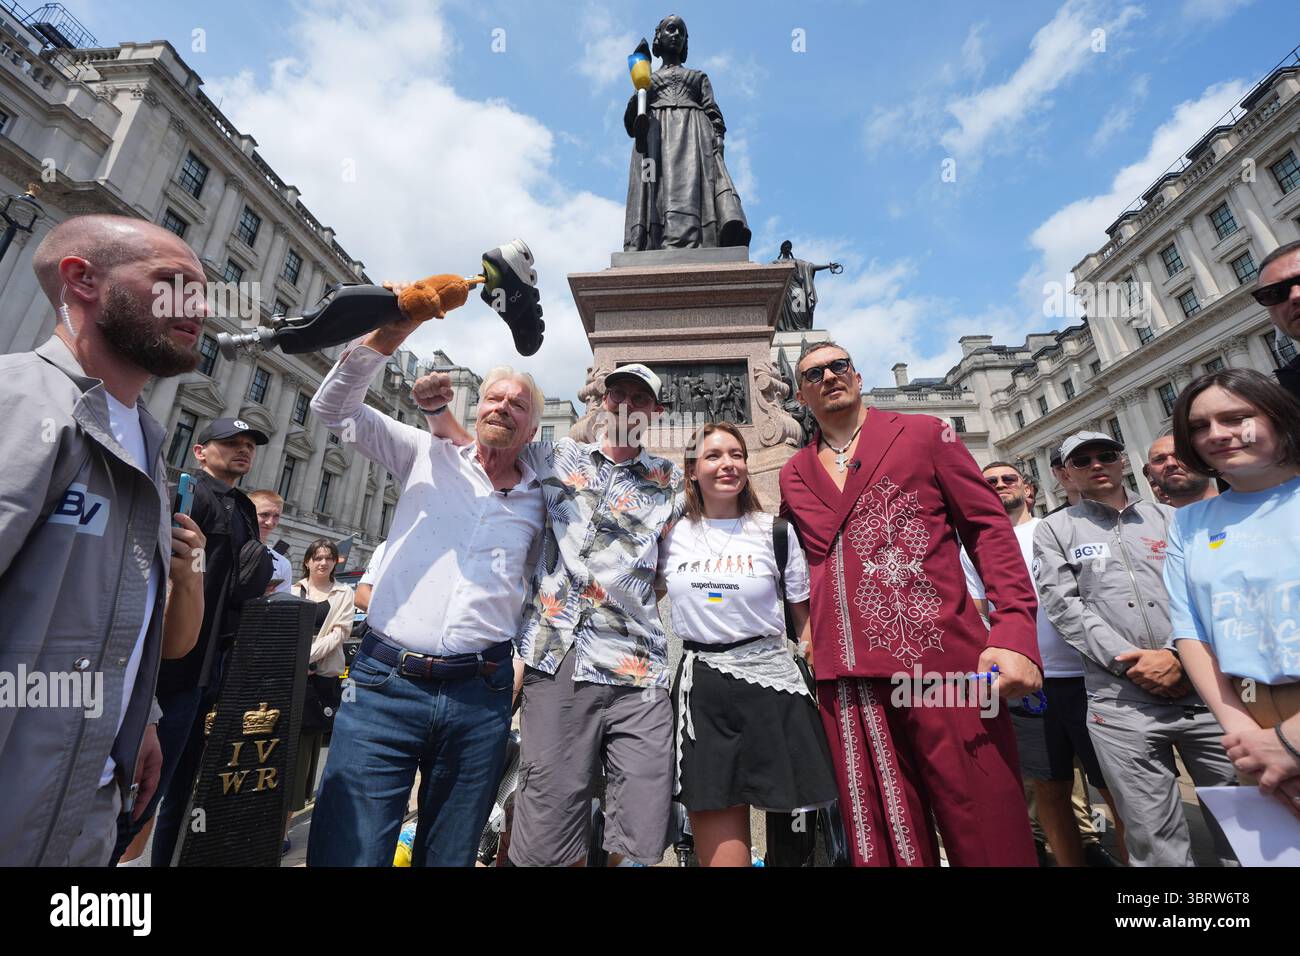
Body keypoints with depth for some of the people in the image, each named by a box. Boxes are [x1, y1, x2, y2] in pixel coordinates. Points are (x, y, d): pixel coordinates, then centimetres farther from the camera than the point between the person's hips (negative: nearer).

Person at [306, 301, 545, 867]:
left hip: (480, 698, 2)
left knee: (448, 857, 14)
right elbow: (333, 408, 3)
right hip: (384, 685, -1)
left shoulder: (540, 501, 9)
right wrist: (385, 337, -11)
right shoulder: (429, 458, 7)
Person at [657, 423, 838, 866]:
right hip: (701, 685, 1)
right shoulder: (672, 535, 3)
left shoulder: (775, 531, 1)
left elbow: (804, 615, 5)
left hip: (770, 680, 0)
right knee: (720, 842, 7)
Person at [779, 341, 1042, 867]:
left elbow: (989, 528, 2)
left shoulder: (924, 434, 7)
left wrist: (1015, 632, -10)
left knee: (988, 835, 4)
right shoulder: (793, 475, 15)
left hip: (942, 659, -2)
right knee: (880, 842, 12)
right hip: (846, 680, 3)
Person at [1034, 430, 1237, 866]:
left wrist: (1180, 656, -9)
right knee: (1154, 836, 5)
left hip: (1203, 688, 3)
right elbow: (1062, 605, -3)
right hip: (1121, 701, -2)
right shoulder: (1054, 529, 6)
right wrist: (1127, 660, -12)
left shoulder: (1169, 518, 14)